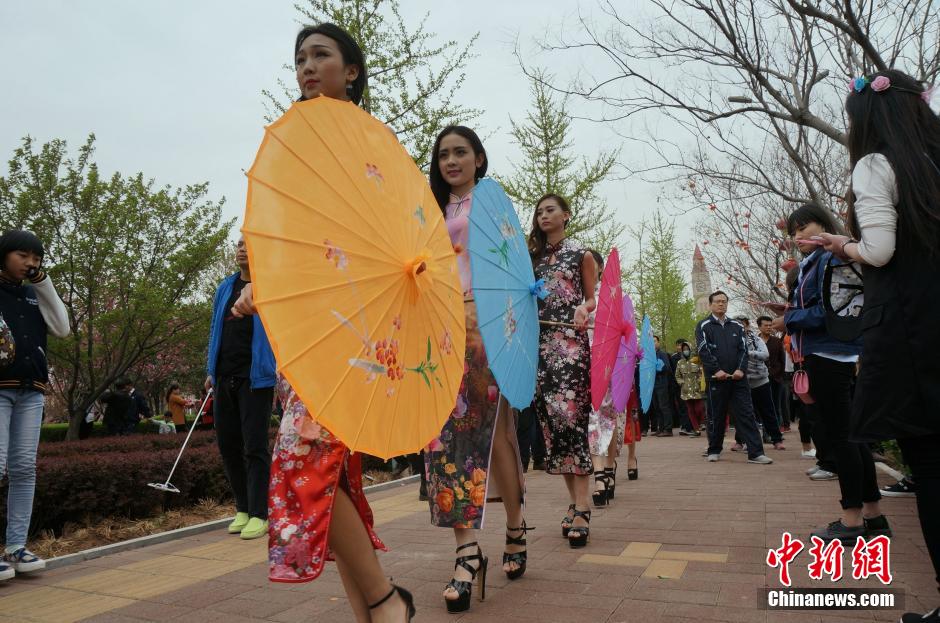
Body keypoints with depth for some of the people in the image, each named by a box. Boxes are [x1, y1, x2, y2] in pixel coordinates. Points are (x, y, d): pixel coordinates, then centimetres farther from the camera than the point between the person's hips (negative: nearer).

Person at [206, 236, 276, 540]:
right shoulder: (225, 287, 15)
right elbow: (215, 329, 21)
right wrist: (212, 370, 17)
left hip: (256, 378, -6)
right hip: (225, 377, 6)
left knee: (254, 447, -5)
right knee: (228, 444, 10)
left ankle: (259, 515, 5)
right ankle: (243, 509, 24)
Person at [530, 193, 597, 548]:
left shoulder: (581, 255, 10)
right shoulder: (532, 256, 20)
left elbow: (592, 297, 11)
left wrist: (583, 308, -10)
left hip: (571, 340, -4)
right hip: (539, 341, 5)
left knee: (571, 416, -15)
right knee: (550, 419, 0)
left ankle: (581, 508, -14)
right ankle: (575, 502, 8)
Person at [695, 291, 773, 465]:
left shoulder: (737, 326, 15)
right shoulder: (703, 326, 4)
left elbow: (743, 349, 7)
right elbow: (704, 351, -7)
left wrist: (740, 369, -9)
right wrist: (717, 370, -16)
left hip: (737, 378, 3)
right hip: (716, 378, -3)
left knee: (746, 414, -2)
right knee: (716, 416, 5)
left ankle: (755, 453, -3)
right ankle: (714, 451, 17)